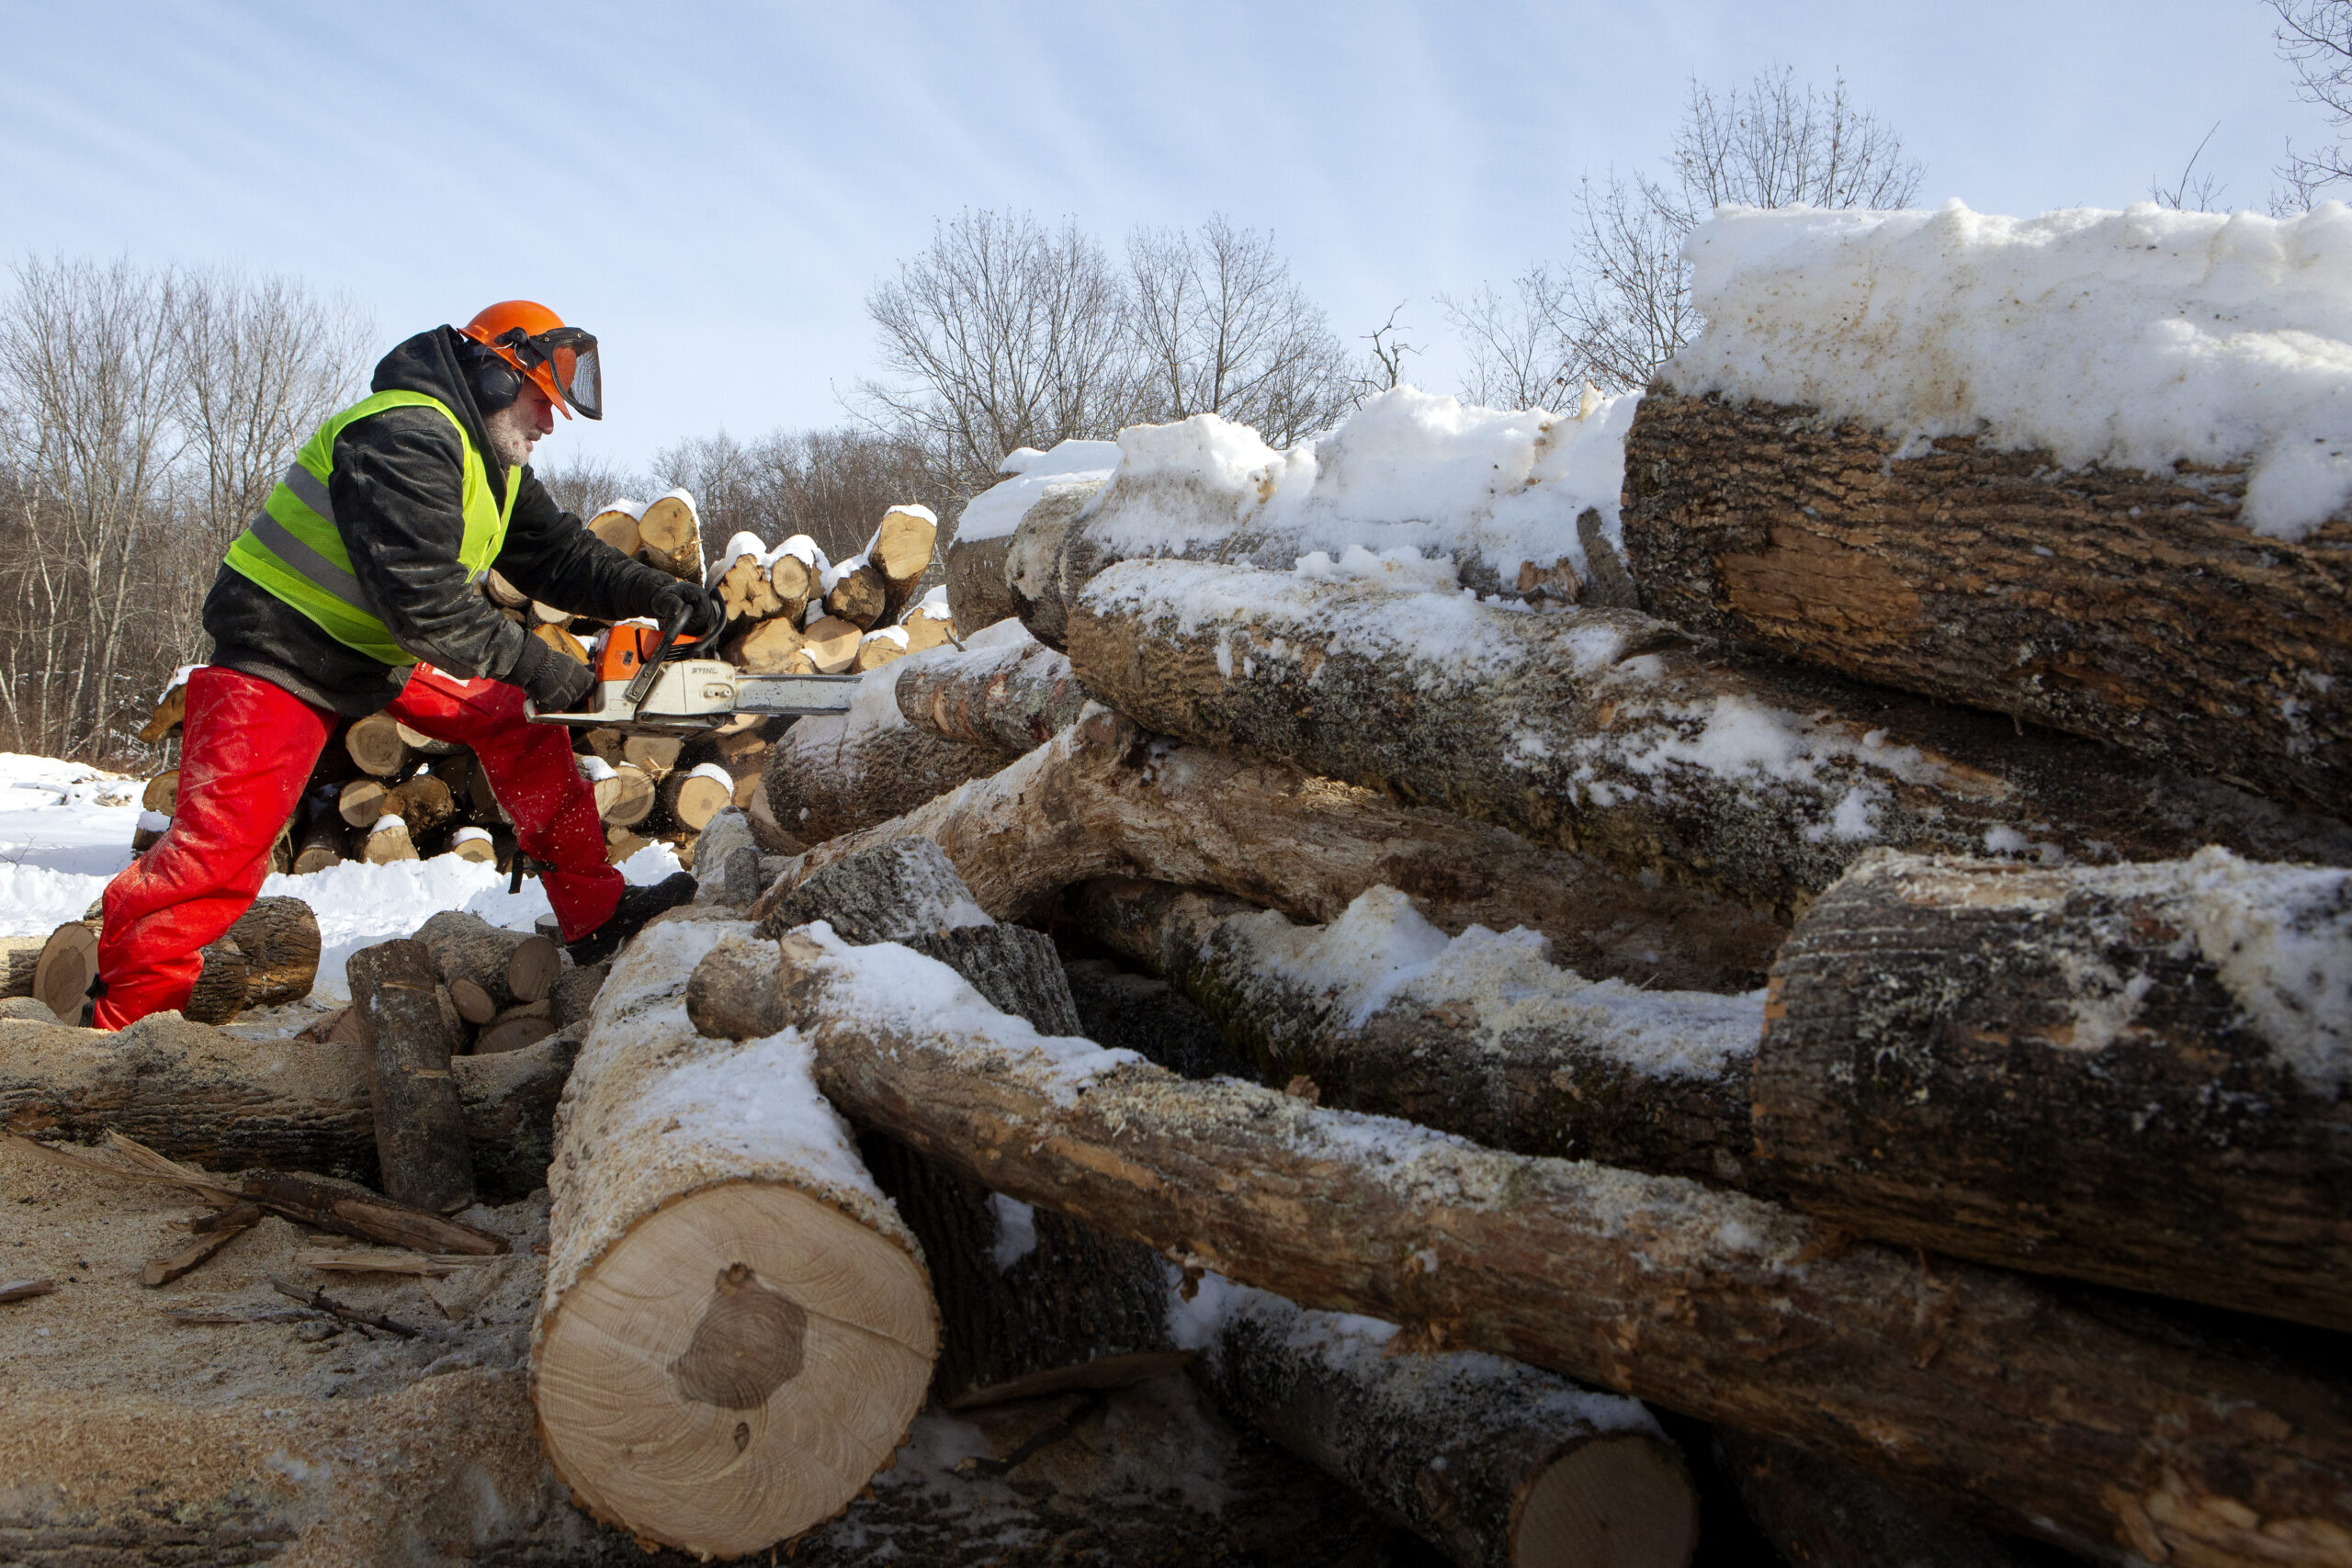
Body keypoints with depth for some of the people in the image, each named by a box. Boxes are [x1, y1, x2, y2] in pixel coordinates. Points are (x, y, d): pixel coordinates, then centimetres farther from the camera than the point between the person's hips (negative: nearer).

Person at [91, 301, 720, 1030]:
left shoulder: (495, 463, 5)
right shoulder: (408, 437, -26)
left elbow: (561, 555, 4)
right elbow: (422, 596, -34)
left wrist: (656, 593, -11)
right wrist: (533, 664, -29)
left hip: (386, 654, 9)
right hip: (286, 655, -9)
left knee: (514, 717, 2)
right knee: (222, 850, -12)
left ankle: (593, 911, 6)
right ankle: (124, 1012, 3)